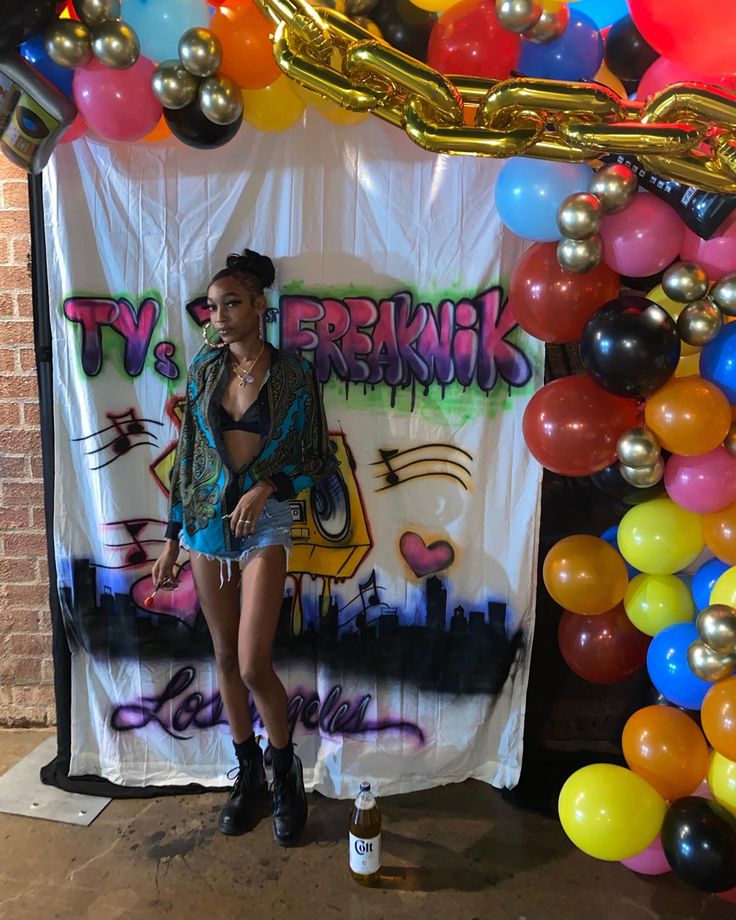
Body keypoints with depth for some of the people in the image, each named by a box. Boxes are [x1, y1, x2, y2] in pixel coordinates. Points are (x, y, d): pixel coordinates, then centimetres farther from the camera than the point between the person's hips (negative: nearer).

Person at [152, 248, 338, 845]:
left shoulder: (294, 375, -5)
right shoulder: (203, 372, 5)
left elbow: (320, 460, -1)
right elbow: (187, 458, 9)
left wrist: (268, 487, -16)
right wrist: (173, 537, 9)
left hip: (265, 521, -4)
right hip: (207, 521, 4)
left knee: (253, 665, -9)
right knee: (225, 658, 11)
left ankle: (286, 775, 18)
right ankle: (249, 773, 31)